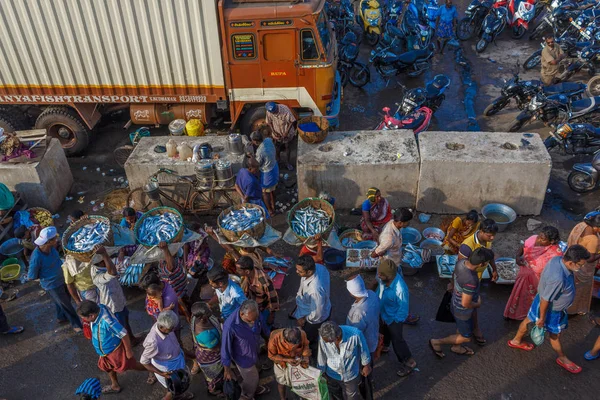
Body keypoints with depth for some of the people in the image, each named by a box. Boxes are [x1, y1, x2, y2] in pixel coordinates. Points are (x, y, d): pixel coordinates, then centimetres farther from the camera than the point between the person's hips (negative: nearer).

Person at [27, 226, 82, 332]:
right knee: (66, 305, 12)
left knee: (66, 298, 28)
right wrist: (45, 276, -11)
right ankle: (76, 324, 34)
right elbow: (31, 277, -22)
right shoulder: (36, 258, -36)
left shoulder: (51, 248, -17)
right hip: (52, 285, -7)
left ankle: (62, 317, 55)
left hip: (61, 279, 7)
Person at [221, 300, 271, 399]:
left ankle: (255, 388, 63)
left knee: (253, 375, 33)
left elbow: (263, 327, -2)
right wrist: (227, 370, -15)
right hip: (243, 358, -5)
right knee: (251, 378, 21)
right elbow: (226, 348, -27)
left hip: (254, 351, 5)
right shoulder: (230, 326, -42)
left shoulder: (254, 314, -25)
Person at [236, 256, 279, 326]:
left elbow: (273, 298, -26)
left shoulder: (264, 282, -42)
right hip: (253, 304, 6)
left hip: (265, 307, -5)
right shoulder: (245, 275, -23)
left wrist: (272, 316, -14)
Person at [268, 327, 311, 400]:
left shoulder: (302, 334, -33)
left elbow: (305, 345, -10)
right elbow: (272, 355, -22)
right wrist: (286, 360, -33)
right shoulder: (274, 339, -39)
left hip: (297, 360, 2)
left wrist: (306, 355, -27)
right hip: (281, 361, -2)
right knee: (281, 382, 22)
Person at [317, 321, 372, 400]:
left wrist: (366, 365, 2)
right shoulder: (323, 337, -31)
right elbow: (321, 357, -12)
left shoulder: (355, 334, -37)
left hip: (350, 375, -1)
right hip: (332, 375, 1)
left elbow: (363, 350, -15)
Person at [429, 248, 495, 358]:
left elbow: (454, 276, 3)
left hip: (456, 302, 8)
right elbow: (465, 303, -31)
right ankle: (437, 342, 27)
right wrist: (477, 304, -11)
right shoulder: (470, 281, -42)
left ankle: (457, 347, 56)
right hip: (462, 311, -8)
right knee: (466, 337, 18)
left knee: (461, 327, 32)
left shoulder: (461, 262, -19)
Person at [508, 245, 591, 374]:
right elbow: (545, 300, -31)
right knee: (556, 334, 20)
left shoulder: (557, 259, -19)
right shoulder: (558, 279, -44)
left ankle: (516, 341, 54)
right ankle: (562, 359, 47)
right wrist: (542, 318, -16)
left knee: (529, 320, 29)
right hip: (551, 309, -8)